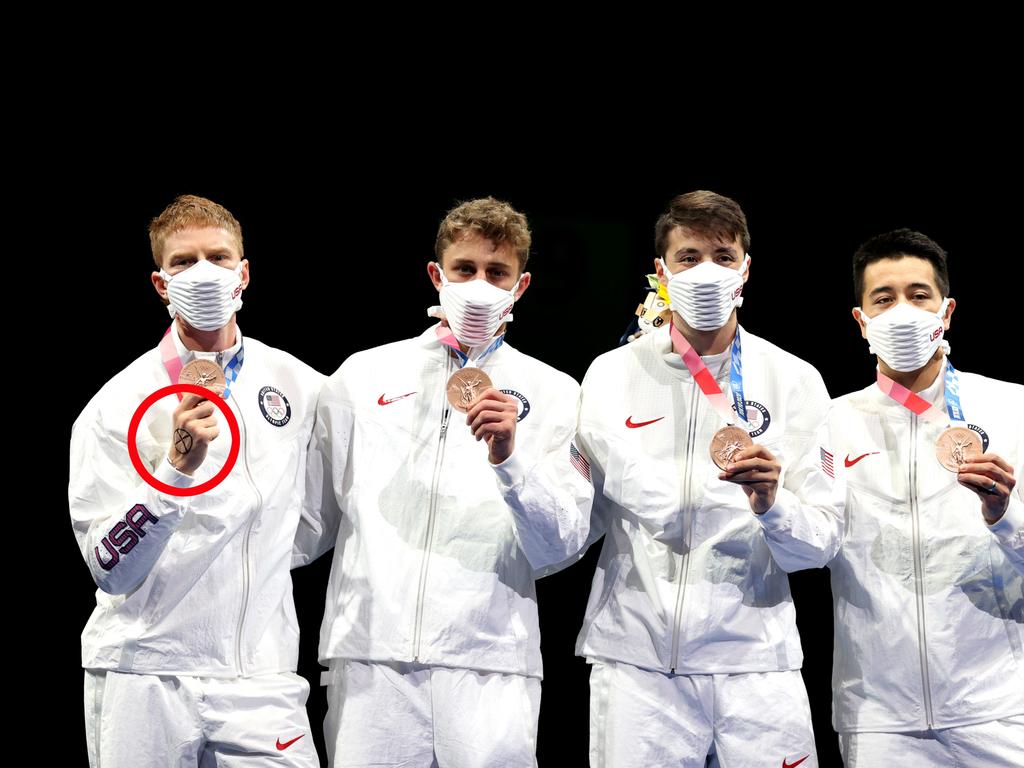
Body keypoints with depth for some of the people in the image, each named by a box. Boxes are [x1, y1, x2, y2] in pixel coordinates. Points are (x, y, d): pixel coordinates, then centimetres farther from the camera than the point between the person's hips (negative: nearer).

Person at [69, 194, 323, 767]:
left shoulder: (301, 386, 6)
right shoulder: (117, 405, -4)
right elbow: (111, 570, -11)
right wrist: (178, 466, -21)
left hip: (261, 676, 2)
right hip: (144, 676, -2)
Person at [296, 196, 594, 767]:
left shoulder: (553, 394, 9)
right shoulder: (364, 374, 12)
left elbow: (561, 548, 1)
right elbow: (313, 518, 18)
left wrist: (509, 459, -12)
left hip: (490, 665, -1)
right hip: (370, 653, 1)